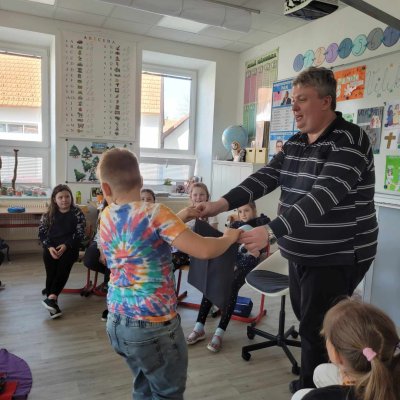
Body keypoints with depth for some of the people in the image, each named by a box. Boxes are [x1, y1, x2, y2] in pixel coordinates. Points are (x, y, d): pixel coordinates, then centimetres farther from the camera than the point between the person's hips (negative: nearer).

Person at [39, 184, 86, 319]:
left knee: (64, 263, -29)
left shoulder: (77, 213, 3)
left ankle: (51, 297, -35)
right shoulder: (48, 214, 11)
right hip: (52, 247, 2)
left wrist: (65, 246, -17)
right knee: (51, 270, -22)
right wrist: (49, 247, -12)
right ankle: (53, 301, -23)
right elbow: (42, 233, 7)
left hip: (69, 246, -2)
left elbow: (80, 234, -3)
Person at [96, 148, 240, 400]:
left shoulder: (106, 218, 2)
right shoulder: (154, 212, -19)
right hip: (154, 325, -7)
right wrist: (230, 237, -8)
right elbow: (204, 251, -26)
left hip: (117, 322, 7)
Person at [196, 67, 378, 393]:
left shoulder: (349, 141, -19)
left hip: (338, 257, -8)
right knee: (305, 319, 21)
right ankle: (311, 383, 43)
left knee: (318, 330, 2)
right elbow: (264, 178, -1)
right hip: (301, 254, 8)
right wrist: (222, 204, -14)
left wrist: (271, 231, -38)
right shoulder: (295, 144, 7)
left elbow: (324, 196, -31)